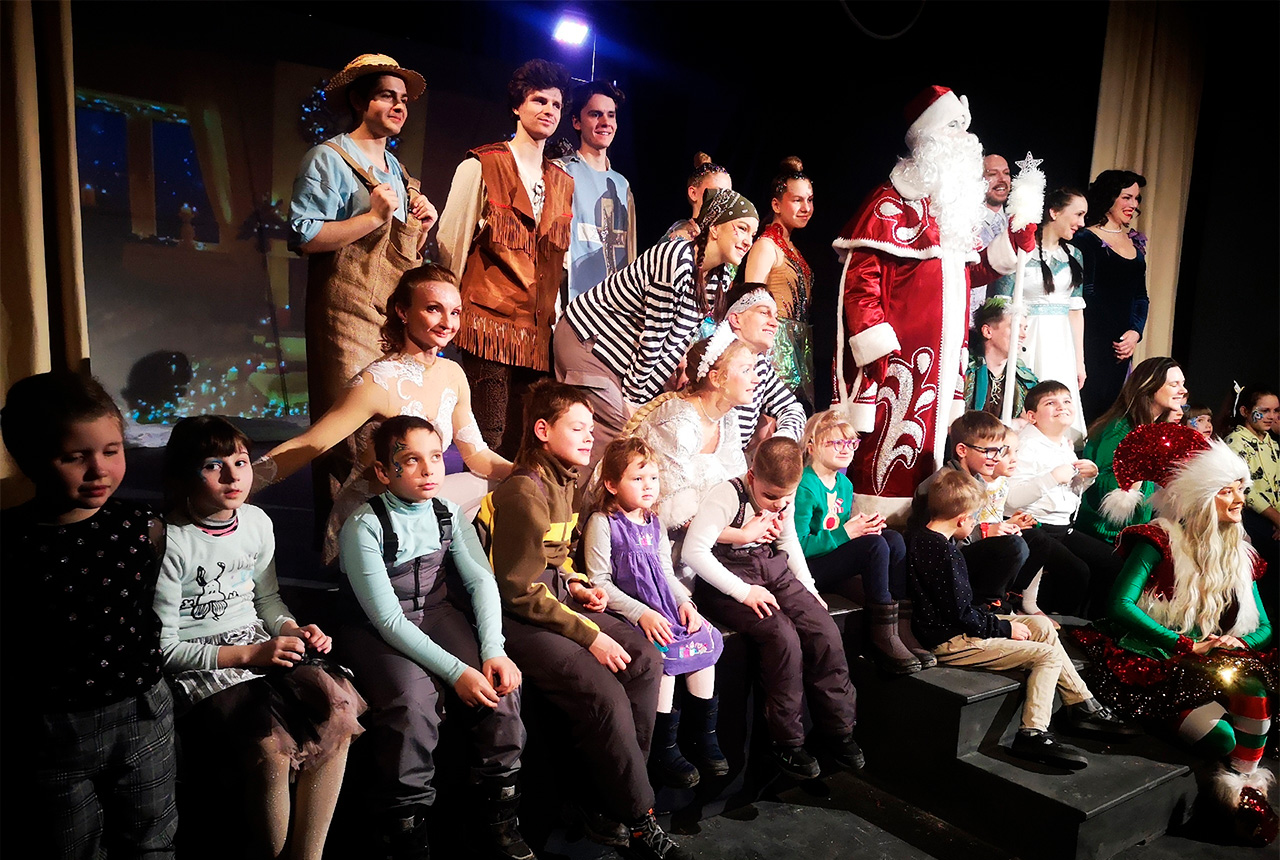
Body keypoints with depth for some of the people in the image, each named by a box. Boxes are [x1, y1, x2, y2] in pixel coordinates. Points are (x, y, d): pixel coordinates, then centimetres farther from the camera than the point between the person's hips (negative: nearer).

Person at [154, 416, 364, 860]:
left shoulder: (257, 522, 6)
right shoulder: (170, 543, -13)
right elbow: (162, 648, -11)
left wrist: (293, 631, -1)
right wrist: (248, 655, -18)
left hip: (260, 645, 6)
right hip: (195, 666, -5)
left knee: (338, 704, -21)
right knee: (271, 744, -31)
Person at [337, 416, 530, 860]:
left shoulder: (449, 514, -1)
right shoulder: (363, 527, -17)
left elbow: (481, 579, -5)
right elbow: (388, 620, -20)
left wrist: (493, 651, -21)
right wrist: (456, 671, -25)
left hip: (438, 615, 5)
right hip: (378, 633, -4)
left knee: (501, 683, -17)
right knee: (413, 703, -30)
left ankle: (501, 816, 2)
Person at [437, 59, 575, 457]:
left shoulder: (563, 182, 16)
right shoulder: (480, 167, 0)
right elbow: (451, 245, 0)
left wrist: (556, 318, 14)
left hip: (539, 333, 5)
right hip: (490, 323, -5)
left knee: (527, 442, 5)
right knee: (490, 441, -7)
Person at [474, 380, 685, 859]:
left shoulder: (562, 483, 12)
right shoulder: (524, 493, -18)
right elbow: (523, 592, -20)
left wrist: (576, 586, 5)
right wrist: (590, 635, -18)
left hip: (555, 602, 9)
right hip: (516, 619, -9)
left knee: (645, 658, -7)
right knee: (603, 689, -25)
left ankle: (603, 798, 1)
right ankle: (637, 819, -5)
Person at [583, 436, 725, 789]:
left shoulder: (654, 524, 14)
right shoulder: (602, 523, -9)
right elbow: (599, 582, -13)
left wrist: (685, 602, 1)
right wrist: (641, 614, -20)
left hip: (667, 608, 7)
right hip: (627, 612, -7)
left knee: (705, 643, -10)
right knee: (663, 655, -28)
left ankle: (706, 737, 8)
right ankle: (665, 749, -11)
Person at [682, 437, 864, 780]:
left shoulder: (784, 500, 3)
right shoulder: (728, 495, -19)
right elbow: (694, 551, -27)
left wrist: (809, 589, 13)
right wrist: (743, 592, -26)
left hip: (773, 572, 7)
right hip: (729, 578, -7)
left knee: (826, 633, -11)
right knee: (783, 636, -26)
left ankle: (839, 730, 7)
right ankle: (788, 744, -9)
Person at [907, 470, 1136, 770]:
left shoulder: (920, 534, 5)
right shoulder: (943, 551, -24)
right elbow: (961, 615, -22)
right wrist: (1006, 628, -9)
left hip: (949, 628, 10)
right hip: (951, 643, -10)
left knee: (1041, 625, 14)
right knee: (1048, 655, -7)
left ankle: (1083, 705, 19)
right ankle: (1033, 733, -7)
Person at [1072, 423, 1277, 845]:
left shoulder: (1238, 554, 13)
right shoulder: (1161, 539, -8)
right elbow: (1120, 605, -20)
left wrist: (1237, 643, -10)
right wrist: (1188, 646, -21)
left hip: (1213, 663, 5)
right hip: (1153, 663, -5)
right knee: (1221, 736, -26)